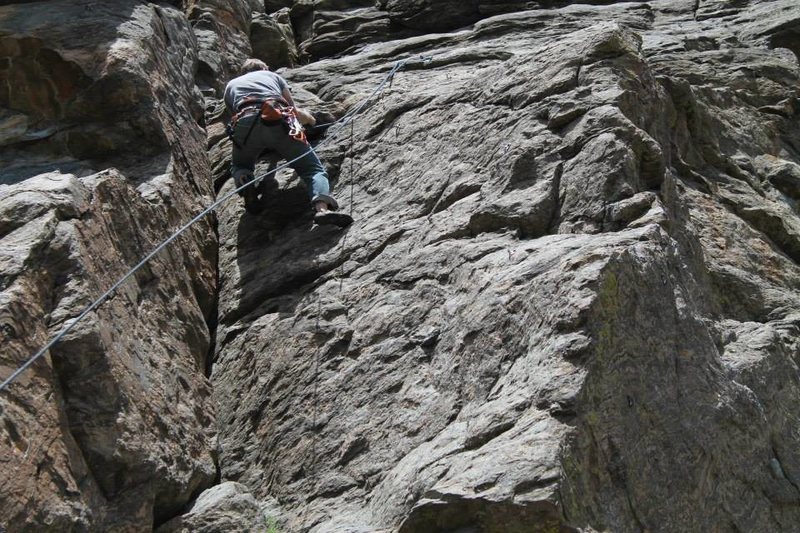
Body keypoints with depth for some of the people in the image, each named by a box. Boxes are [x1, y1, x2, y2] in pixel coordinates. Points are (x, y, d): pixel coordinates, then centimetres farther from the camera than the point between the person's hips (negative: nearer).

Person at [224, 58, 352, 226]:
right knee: (314, 169, 2)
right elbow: (295, 111, 36)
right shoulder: (272, 75, 35)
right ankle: (323, 208, -30)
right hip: (279, 122, -1)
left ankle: (245, 182, -8)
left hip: (246, 123, 1)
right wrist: (309, 118, 59)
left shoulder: (230, 85, 37)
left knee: (239, 166, 30)